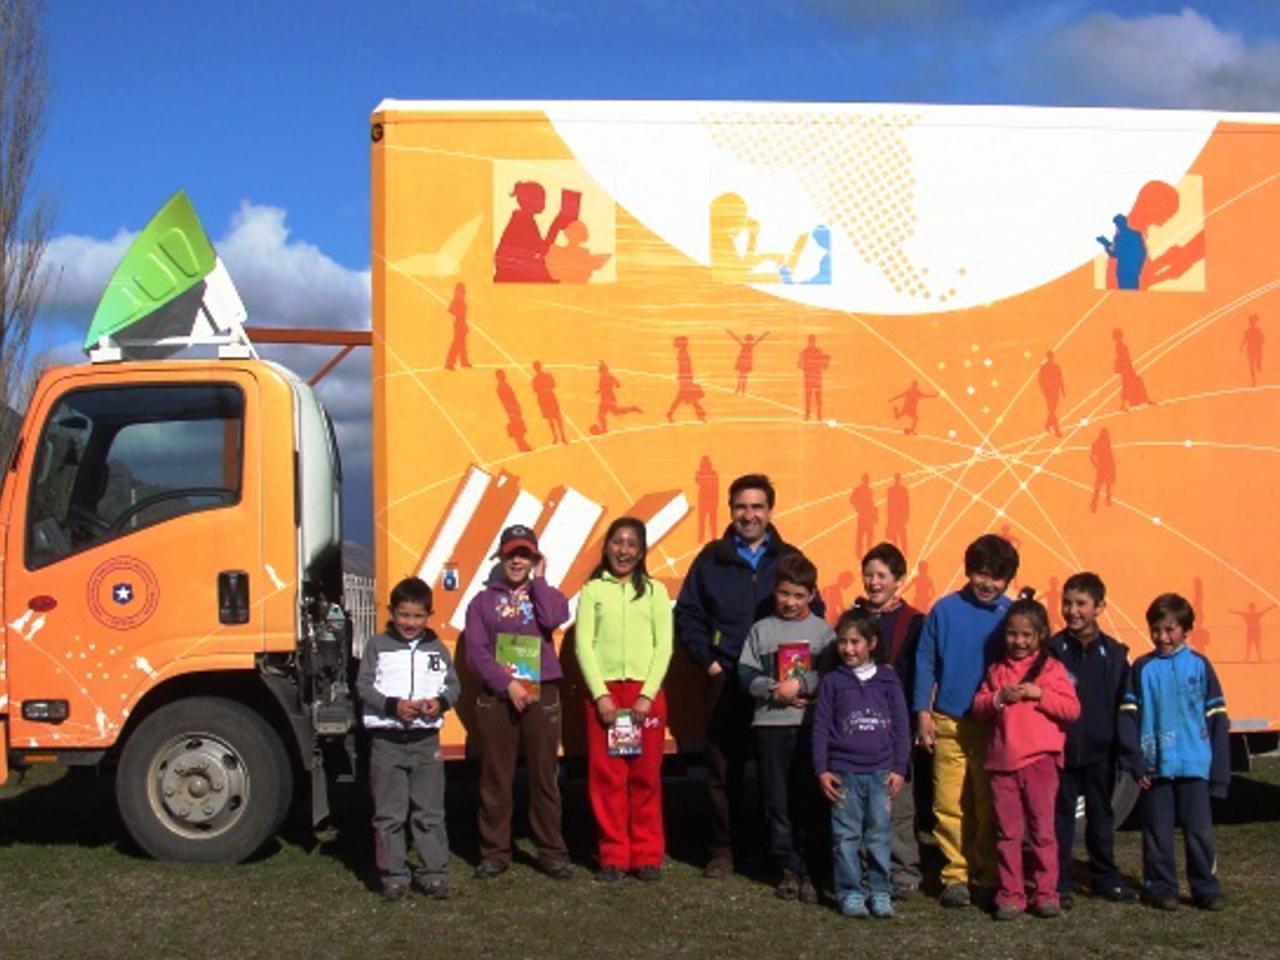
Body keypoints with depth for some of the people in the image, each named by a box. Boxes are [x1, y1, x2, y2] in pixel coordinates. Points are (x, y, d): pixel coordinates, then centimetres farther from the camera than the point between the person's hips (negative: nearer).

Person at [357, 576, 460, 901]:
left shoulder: (437, 648, 8)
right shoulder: (377, 646, 1)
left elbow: (453, 685, 9)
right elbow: (364, 686, -4)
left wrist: (441, 702, -13)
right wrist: (393, 706, -18)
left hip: (426, 739, 2)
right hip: (387, 739, -2)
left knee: (430, 812, 6)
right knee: (389, 813, 3)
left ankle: (433, 873, 13)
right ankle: (393, 874, 12)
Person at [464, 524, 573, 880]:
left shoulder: (545, 594, 13)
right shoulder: (483, 601, 10)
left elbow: (553, 618, -12)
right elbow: (475, 651, 0)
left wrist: (538, 581, 0)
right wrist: (506, 684, -12)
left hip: (541, 695, 0)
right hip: (496, 697, 0)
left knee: (544, 776, 2)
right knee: (495, 778, 2)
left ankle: (552, 853, 8)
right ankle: (495, 852, 11)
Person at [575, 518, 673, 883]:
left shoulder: (655, 591, 10)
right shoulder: (593, 590, 8)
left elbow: (664, 646, 4)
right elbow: (583, 645, 1)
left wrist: (647, 695, -7)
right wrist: (600, 695, -9)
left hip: (646, 693, 0)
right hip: (603, 692, 0)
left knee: (646, 777, 1)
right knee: (606, 776, 0)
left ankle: (647, 856, 10)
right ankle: (613, 857, 8)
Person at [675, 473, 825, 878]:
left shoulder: (789, 559, 8)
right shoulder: (711, 559, 7)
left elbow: (814, 615, 10)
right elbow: (687, 615, 8)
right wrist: (707, 661, -1)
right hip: (725, 680, 0)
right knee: (724, 769, 4)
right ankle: (722, 849, 14)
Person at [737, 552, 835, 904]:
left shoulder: (822, 631, 5)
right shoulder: (762, 630, 8)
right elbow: (747, 675, 1)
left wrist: (801, 684, -15)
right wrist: (775, 691, -13)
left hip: (811, 725, -1)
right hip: (770, 724, 1)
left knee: (807, 801, 1)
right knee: (777, 800, 3)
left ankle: (805, 869, 9)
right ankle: (789, 868, 12)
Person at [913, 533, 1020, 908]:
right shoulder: (945, 610, -1)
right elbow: (925, 663, 4)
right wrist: (923, 713, 1)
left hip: (996, 725, 0)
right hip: (950, 723, 0)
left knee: (991, 806, 6)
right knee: (950, 805, 0)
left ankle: (988, 876, 18)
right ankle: (955, 875, 11)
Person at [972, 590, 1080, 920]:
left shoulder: (1052, 668, 2)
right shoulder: (997, 670, 12)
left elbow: (1072, 709, -4)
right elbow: (978, 707, 9)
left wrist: (1039, 694, -14)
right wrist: (999, 698, -9)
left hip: (1039, 761, -3)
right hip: (1002, 761, 3)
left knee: (1042, 830, 2)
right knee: (1007, 833, 5)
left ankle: (1047, 893, 11)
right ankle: (1010, 896, 10)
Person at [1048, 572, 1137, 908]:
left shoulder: (1113, 653, 2)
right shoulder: (1053, 649, -4)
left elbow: (1123, 705, 6)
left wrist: (1121, 748, 3)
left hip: (1100, 751, 2)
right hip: (1062, 750, -2)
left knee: (1101, 816, 13)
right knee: (1061, 817, 5)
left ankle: (1104, 879, 25)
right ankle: (1058, 884, 13)